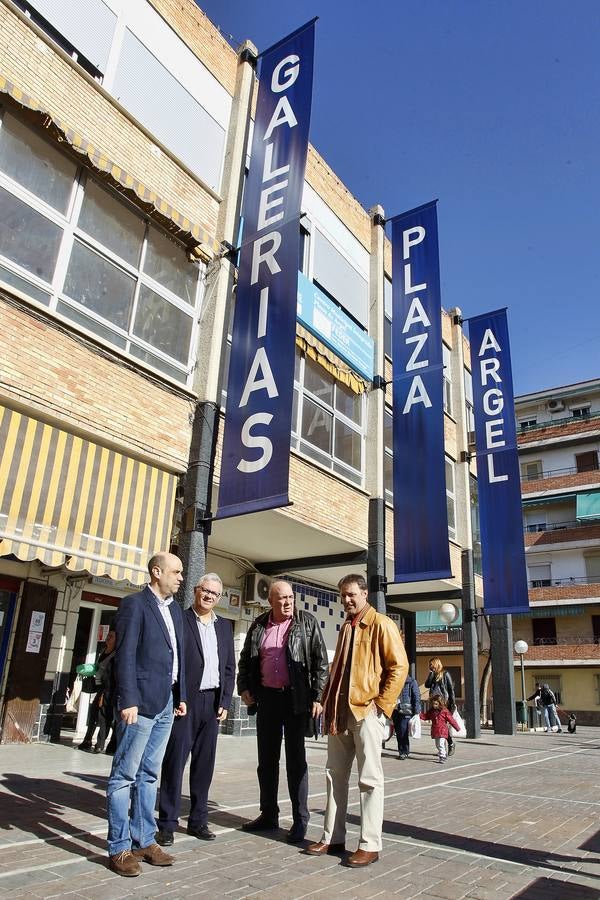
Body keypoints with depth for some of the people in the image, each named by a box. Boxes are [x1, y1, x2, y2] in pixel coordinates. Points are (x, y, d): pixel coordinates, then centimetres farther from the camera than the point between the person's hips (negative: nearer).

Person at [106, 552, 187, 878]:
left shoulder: (175, 610, 14)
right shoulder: (134, 604, -8)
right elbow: (125, 655, -13)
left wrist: (181, 695, 13)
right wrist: (128, 700, -17)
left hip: (166, 704, 8)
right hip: (141, 702, -7)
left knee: (149, 774, 15)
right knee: (125, 775, 2)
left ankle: (144, 840, 24)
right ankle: (120, 848, 12)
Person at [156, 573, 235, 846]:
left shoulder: (224, 626, 12)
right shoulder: (179, 620, -4)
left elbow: (229, 667, 13)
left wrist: (225, 701, 6)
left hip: (212, 701, 5)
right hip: (185, 700, -5)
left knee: (204, 763, 11)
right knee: (175, 760, 0)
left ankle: (198, 820, 22)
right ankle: (167, 824, 11)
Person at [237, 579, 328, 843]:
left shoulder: (307, 622, -4)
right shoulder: (259, 625, 6)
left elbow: (320, 661, -5)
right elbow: (245, 659, 15)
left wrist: (318, 697, -11)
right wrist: (244, 687, 4)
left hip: (296, 698, -4)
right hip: (267, 697, 4)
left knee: (296, 759, 4)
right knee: (267, 759, 13)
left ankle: (300, 820, 14)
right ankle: (268, 815, 27)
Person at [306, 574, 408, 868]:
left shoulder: (381, 624, -5)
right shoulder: (346, 627, 17)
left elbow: (399, 666, -10)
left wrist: (382, 703, -13)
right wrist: (327, 701, 14)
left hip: (366, 711, -7)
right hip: (338, 712, 8)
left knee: (369, 778, 1)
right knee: (335, 775, 12)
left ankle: (370, 845, 9)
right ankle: (333, 838, 22)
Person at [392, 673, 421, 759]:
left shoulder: (411, 682, -1)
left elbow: (416, 697, -2)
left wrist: (416, 712, -7)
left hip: (406, 711, -5)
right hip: (396, 711, 5)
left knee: (403, 732, -9)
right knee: (398, 733, 6)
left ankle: (405, 752, 4)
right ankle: (401, 751, 18)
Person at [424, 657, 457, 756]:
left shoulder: (445, 674, -2)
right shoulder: (432, 675, 14)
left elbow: (451, 688, -4)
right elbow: (427, 685, 1)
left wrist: (453, 703, -9)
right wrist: (431, 673, -4)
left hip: (444, 702, -6)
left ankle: (451, 744, 8)